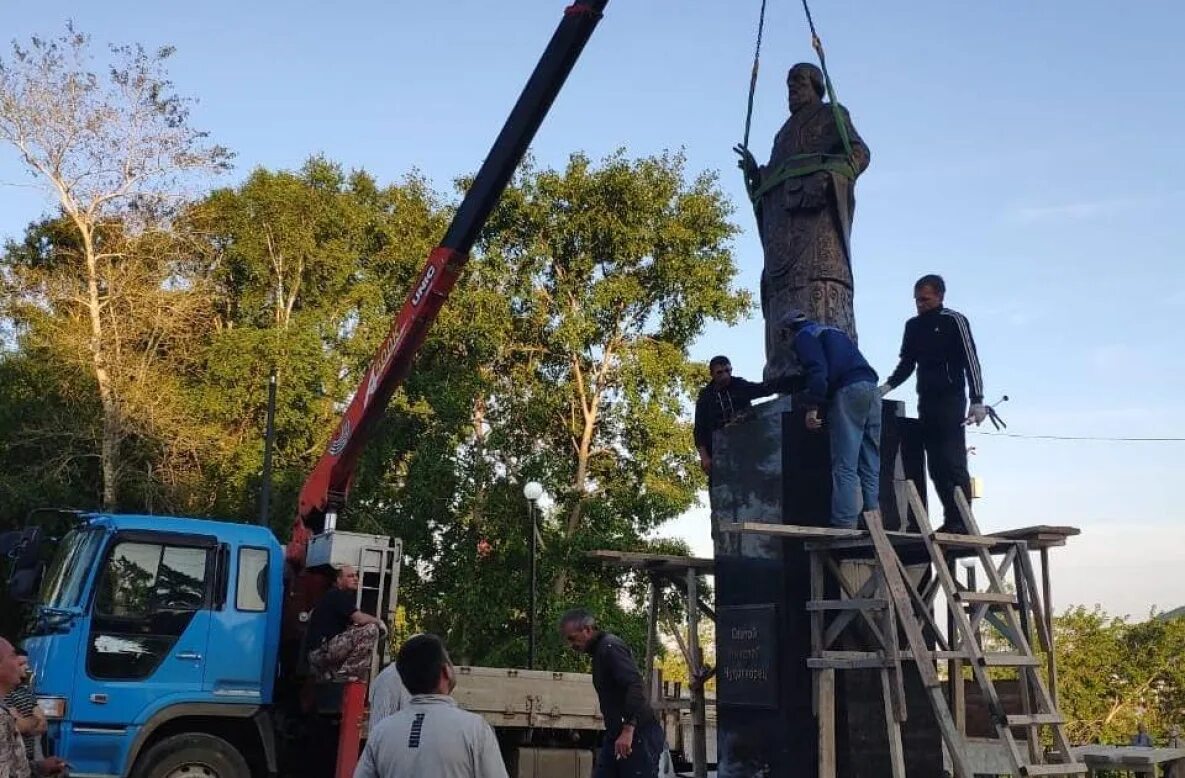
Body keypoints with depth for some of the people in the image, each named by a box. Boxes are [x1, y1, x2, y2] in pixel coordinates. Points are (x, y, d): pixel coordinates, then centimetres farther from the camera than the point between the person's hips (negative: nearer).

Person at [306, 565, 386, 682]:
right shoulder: (337, 595, -8)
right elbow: (360, 618, -21)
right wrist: (379, 621, -3)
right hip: (323, 649, -10)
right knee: (371, 629, -18)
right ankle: (347, 672, -12)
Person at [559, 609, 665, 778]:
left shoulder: (610, 647, -13)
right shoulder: (599, 651, 18)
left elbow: (635, 685, -25)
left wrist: (628, 730, -30)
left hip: (637, 734, -10)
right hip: (616, 735, 10)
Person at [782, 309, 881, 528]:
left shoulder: (803, 336, 9)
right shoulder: (834, 332, 35)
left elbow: (816, 369, -8)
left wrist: (812, 407, -12)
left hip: (848, 390, -8)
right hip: (872, 388, 8)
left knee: (844, 466, -11)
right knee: (870, 468, 7)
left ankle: (845, 525, -18)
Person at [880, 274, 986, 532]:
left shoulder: (954, 321, -1)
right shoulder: (913, 326, 16)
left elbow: (971, 361, -5)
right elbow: (907, 364, 21)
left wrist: (977, 401, -12)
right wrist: (888, 386, 4)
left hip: (950, 399, -6)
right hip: (926, 401, 6)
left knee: (953, 462, -11)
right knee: (936, 465, 2)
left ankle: (961, 520, -11)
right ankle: (951, 519, 5)